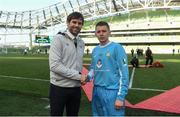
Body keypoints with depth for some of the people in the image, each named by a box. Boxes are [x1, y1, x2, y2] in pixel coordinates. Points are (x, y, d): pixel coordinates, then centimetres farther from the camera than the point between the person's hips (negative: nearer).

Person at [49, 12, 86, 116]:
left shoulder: (81, 43, 11)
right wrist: (78, 76, -18)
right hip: (59, 88, -6)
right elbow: (54, 65, -20)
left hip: (76, 88, 6)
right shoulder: (59, 39, -11)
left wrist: (81, 78, -2)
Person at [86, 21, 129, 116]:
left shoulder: (117, 48, -9)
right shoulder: (95, 50, 11)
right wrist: (87, 77, -1)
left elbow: (124, 74, -12)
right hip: (96, 90, 7)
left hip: (112, 91, -7)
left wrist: (121, 97, -17)